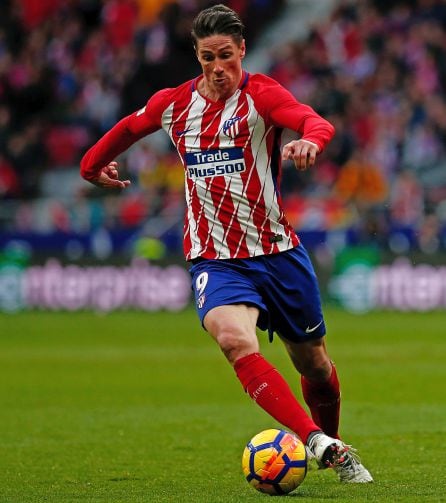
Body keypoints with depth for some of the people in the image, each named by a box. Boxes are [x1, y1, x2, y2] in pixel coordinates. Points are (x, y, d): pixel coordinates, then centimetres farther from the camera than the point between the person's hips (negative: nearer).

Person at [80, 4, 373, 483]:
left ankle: (336, 451, 41)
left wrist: (309, 140, -53)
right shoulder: (174, 104, 3)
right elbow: (129, 128, 26)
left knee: (313, 361, 12)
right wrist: (92, 165, 38)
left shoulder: (260, 94, -10)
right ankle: (314, 440, -38)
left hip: (277, 252, -1)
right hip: (214, 259, 1)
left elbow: (316, 122, -30)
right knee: (235, 339, -30)